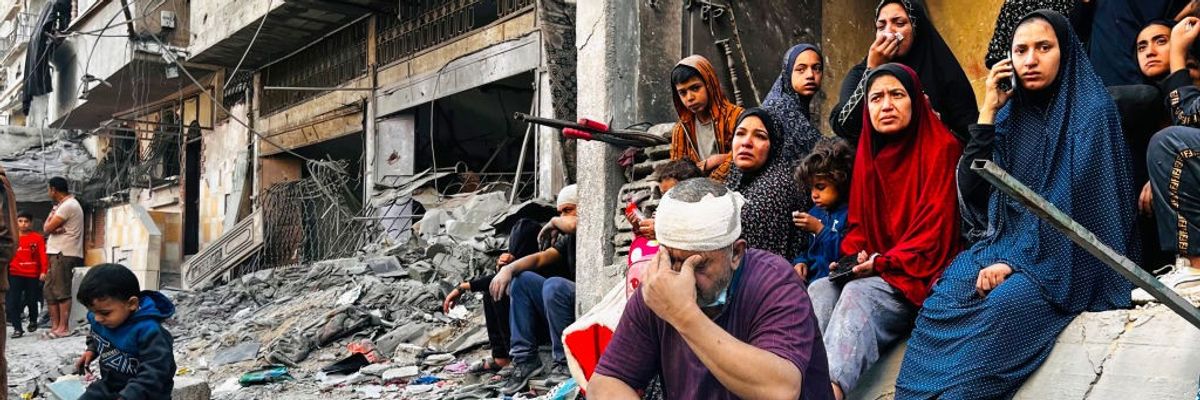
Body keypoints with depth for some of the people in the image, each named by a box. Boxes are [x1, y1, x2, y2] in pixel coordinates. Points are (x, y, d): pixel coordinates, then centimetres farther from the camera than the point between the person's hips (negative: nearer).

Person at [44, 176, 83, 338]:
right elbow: (48, 228, 12)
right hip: (58, 254, 10)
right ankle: (55, 325, 13)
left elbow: (47, 228, -12)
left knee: (62, 292, -10)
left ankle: (63, 327, -10)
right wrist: (55, 228, -10)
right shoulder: (65, 205, 21)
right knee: (49, 290, 11)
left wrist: (51, 216, 7)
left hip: (64, 255, -10)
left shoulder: (67, 205, -12)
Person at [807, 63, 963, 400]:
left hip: (918, 277, -7)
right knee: (820, 290, -20)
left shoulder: (941, 148, -6)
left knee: (857, 294, -32)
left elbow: (936, 227, -11)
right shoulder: (870, 152, 14)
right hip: (872, 271, 7)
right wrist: (852, 256, -3)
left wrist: (883, 262, -15)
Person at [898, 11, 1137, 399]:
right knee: (943, 295, -24)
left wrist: (1016, 260, -18)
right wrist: (988, 111, -2)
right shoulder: (1010, 114, 12)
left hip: (1067, 255, -5)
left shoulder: (1091, 110, -5)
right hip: (1008, 244, 5)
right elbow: (972, 186, 2)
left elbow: (1073, 198, -14)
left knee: (999, 307, -33)